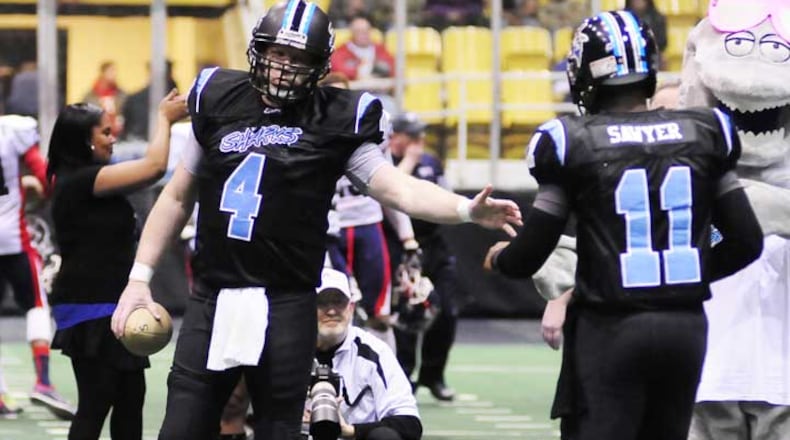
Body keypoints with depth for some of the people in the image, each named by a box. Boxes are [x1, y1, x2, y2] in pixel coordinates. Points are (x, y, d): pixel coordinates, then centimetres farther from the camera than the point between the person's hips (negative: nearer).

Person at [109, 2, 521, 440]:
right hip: (213, 300, 3)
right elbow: (178, 197, 16)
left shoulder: (334, 123, -2)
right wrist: (139, 277, 12)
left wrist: (467, 209, -28)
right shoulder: (220, 102, 7)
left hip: (285, 307, -3)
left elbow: (399, 189, -10)